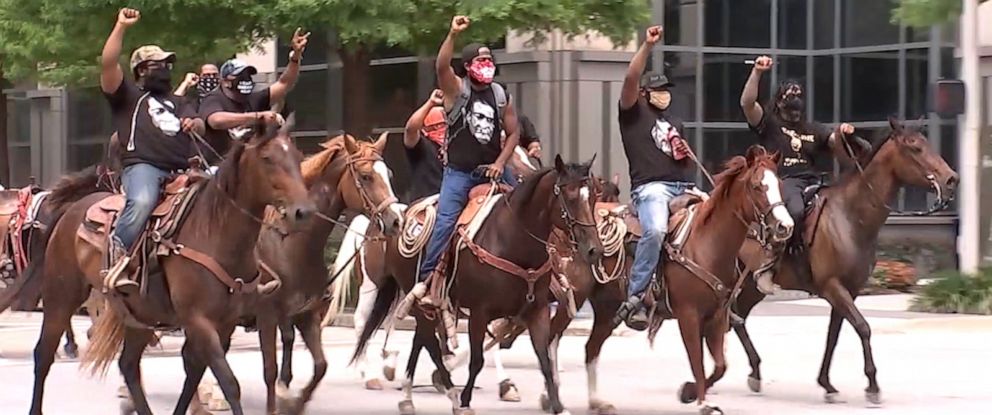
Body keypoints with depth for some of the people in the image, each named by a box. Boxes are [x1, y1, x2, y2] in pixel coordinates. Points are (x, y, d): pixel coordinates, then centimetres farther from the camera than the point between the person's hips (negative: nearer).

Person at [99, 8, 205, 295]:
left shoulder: (176, 103, 33)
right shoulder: (128, 96, 15)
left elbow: (200, 126, 21)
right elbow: (108, 64, -1)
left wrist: (194, 123, -3)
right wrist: (121, 27, -5)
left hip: (180, 171, 6)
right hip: (142, 166, -6)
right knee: (142, 202, -37)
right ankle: (117, 257, -34)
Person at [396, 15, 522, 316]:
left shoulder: (501, 96, 5)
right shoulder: (457, 89, -6)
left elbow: (513, 133, 8)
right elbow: (442, 66, -27)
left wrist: (500, 163, -6)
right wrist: (453, 35, -39)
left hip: (492, 170, 4)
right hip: (459, 172, -4)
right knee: (445, 221, -17)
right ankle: (425, 280, -17)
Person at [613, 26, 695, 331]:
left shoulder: (675, 123, 28)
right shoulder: (633, 113, 8)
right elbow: (631, 79, -9)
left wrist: (685, 153, 13)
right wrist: (647, 46, -18)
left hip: (683, 187, 8)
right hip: (650, 186, -8)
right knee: (656, 230, -34)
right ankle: (634, 299, -31)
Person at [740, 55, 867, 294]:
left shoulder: (813, 130, 27)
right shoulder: (769, 124, 11)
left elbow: (838, 145, 17)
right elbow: (747, 103, -5)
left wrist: (843, 134, -5)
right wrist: (757, 72, -14)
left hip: (811, 183, 6)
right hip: (782, 182, -6)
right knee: (796, 209, -39)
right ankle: (767, 268, -34)